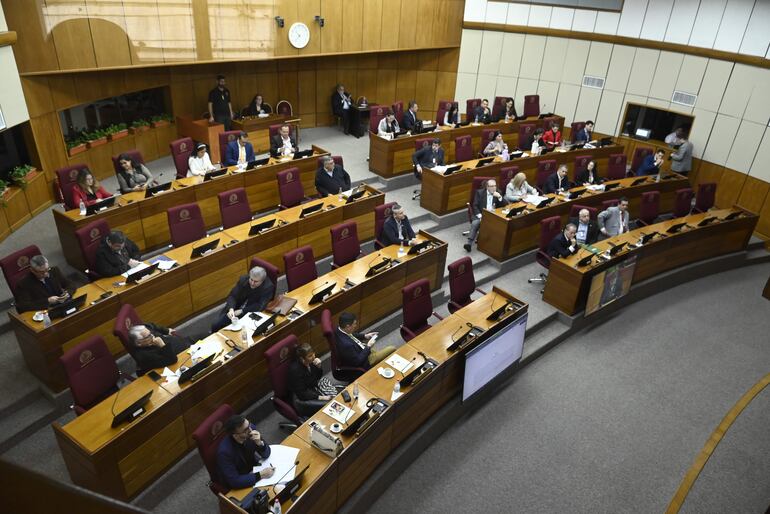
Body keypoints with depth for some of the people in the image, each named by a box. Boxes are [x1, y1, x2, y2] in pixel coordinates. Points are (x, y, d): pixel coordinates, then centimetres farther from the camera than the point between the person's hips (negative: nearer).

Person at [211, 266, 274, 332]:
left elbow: (260, 306, -23)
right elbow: (232, 296, -9)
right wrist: (231, 309, -29)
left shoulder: (268, 287, -20)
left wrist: (241, 311, -26)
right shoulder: (243, 279, -10)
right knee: (215, 325, -8)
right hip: (235, 309, 4)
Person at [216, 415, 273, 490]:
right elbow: (234, 482, -31)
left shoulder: (251, 428, -20)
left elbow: (266, 455, -11)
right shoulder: (225, 451, -34)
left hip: (252, 469, 5)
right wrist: (260, 475, -32)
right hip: (237, 485, -5)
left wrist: (259, 443, -31)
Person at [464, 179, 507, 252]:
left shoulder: (498, 193, 9)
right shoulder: (480, 192, 4)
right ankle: (469, 243, -36)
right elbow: (475, 206, -1)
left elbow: (506, 205, 4)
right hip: (481, 214, -1)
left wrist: (499, 197, -14)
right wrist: (480, 215, -16)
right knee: (475, 223, -31)